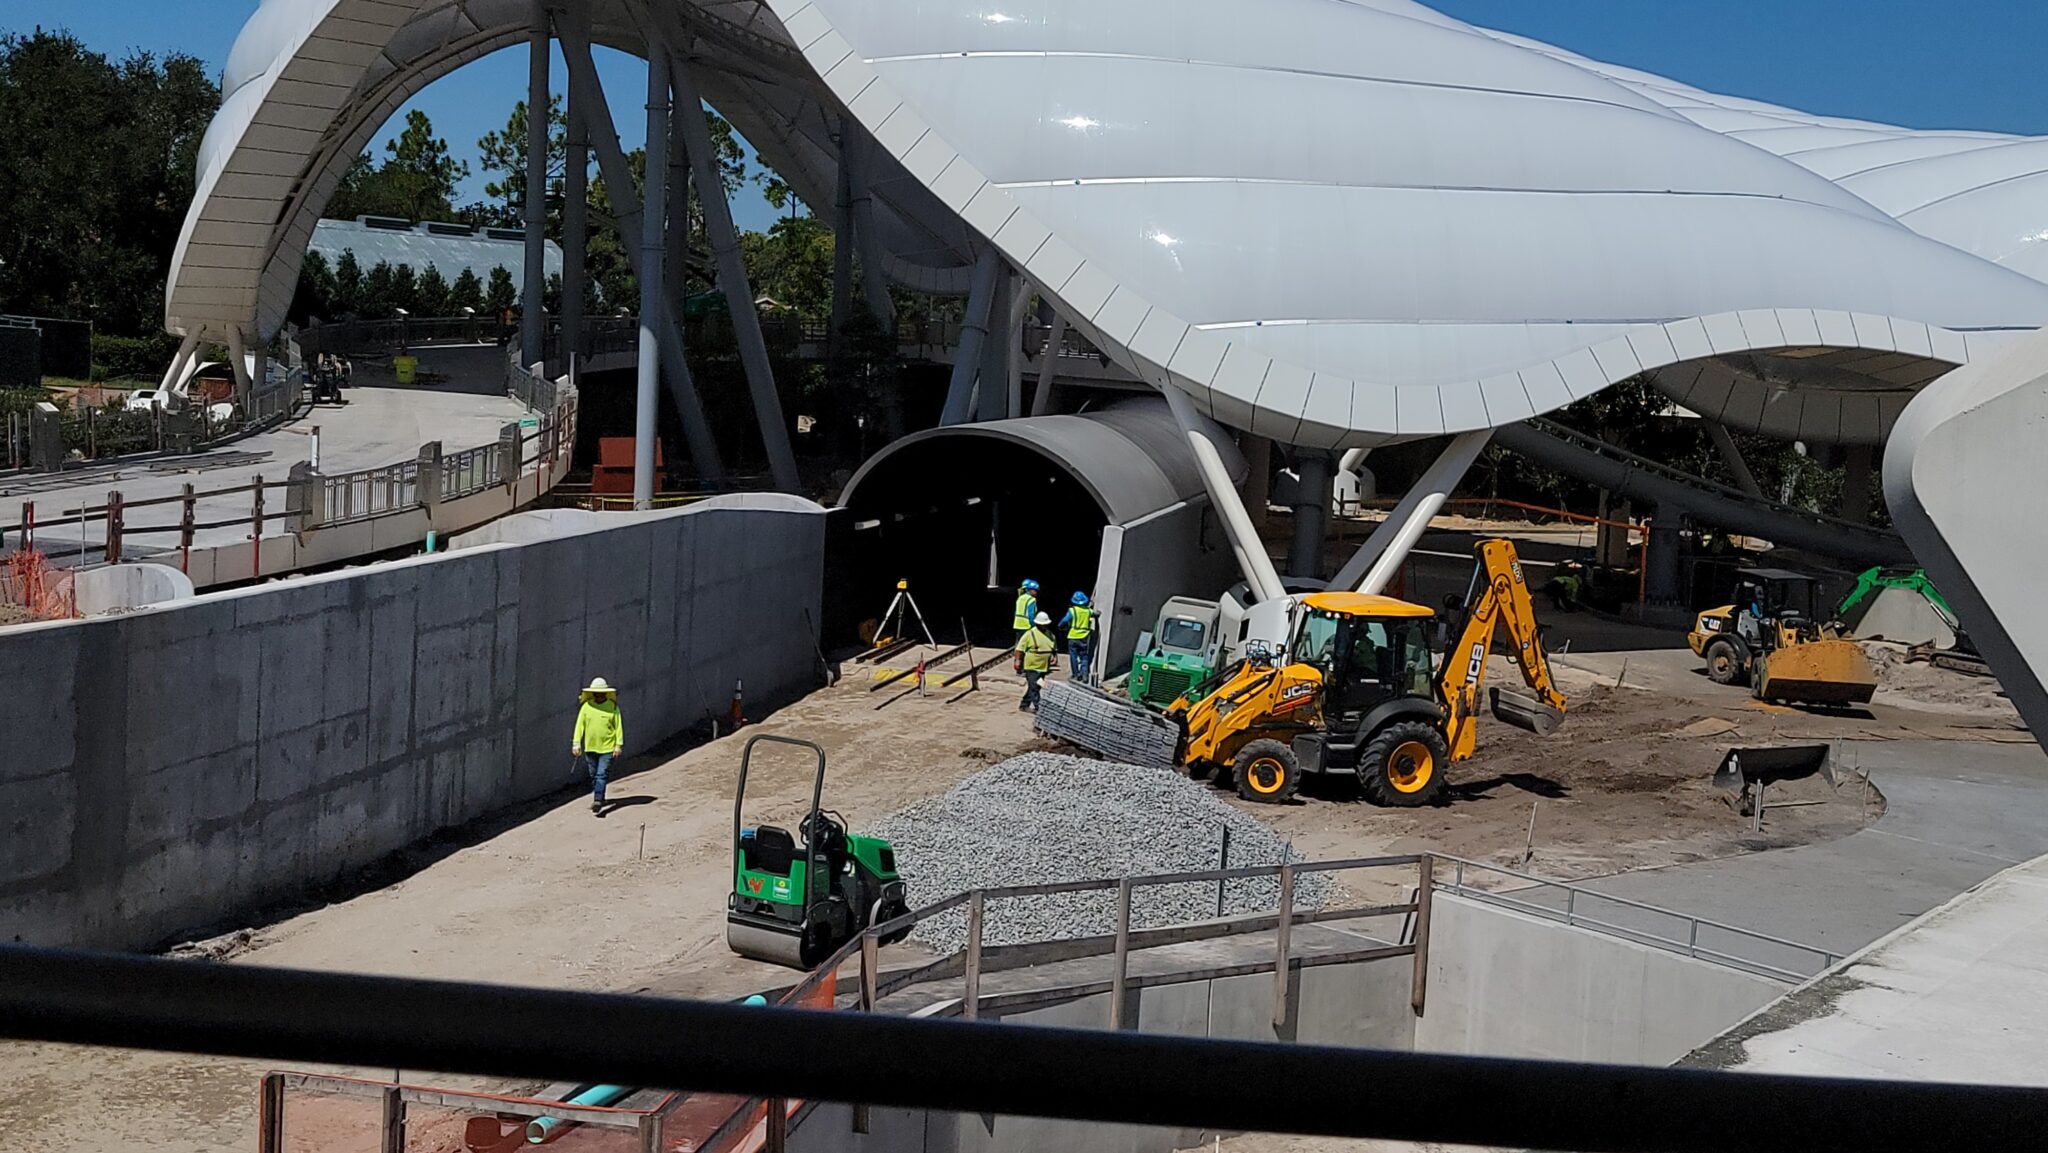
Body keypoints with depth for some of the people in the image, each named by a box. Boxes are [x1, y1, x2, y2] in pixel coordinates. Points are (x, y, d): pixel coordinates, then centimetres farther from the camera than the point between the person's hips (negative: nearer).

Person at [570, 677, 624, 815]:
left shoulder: (612, 707, -4)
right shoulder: (586, 706, 0)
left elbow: (619, 727, -1)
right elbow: (580, 725, 3)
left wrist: (618, 745, -3)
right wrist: (576, 743, -2)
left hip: (607, 748, -3)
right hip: (590, 747, 3)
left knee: (601, 775, -11)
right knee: (593, 776, 12)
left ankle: (598, 801, -16)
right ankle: (598, 798, 27)